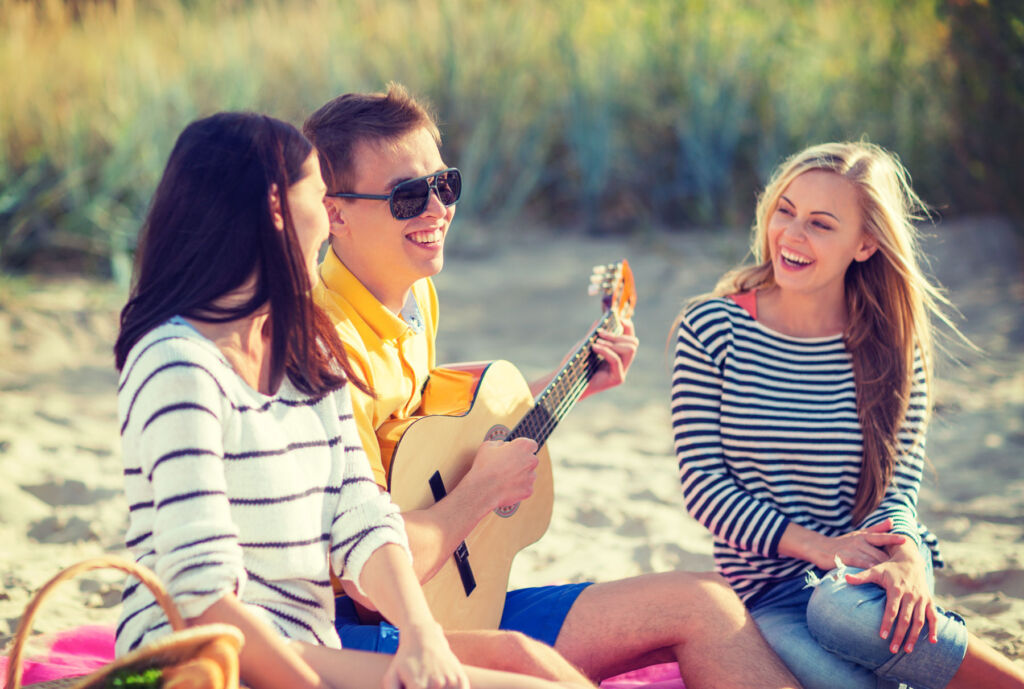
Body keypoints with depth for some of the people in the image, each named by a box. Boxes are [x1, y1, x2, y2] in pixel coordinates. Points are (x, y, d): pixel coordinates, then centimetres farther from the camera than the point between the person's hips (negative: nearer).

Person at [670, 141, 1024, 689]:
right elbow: (702, 480, -6)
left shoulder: (893, 346, 1)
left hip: (869, 565, 1)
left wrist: (905, 556, -27)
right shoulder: (711, 329, -3)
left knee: (844, 609, -38)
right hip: (767, 591, 0)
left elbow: (900, 480, -3)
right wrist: (817, 546, -18)